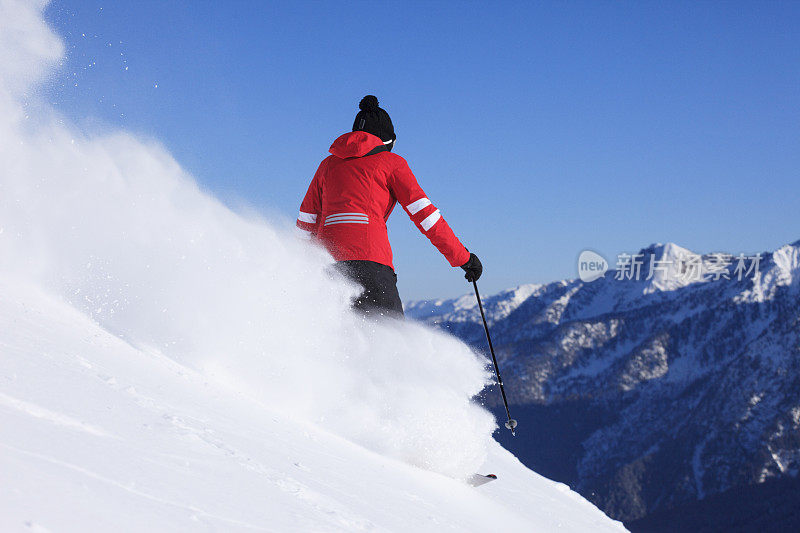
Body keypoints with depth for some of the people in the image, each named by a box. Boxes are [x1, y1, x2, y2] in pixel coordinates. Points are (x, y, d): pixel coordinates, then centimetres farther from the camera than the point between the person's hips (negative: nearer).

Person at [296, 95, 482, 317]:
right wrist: (463, 257, 10)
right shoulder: (391, 162, 13)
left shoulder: (329, 163, 26)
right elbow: (423, 214, 6)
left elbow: (306, 223, 23)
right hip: (367, 256, -5)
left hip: (327, 255, 5)